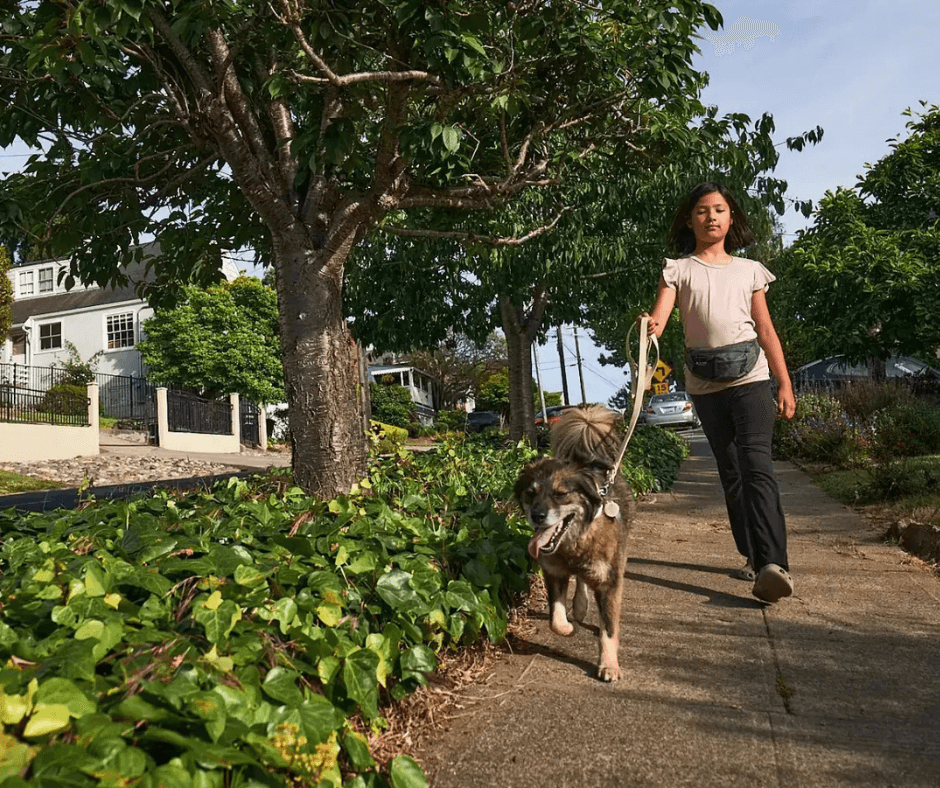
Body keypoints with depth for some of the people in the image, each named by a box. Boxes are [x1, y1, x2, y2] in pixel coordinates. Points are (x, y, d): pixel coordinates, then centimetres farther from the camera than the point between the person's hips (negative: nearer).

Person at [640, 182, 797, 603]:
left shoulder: (749, 270, 12)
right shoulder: (678, 270, 7)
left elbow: (766, 330, 12)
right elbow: (658, 319, -9)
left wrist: (785, 383, 7)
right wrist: (648, 326, -34)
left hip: (750, 379, -1)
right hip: (705, 384, 1)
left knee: (756, 466, -16)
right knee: (730, 472, 9)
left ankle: (773, 564, -22)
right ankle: (754, 557, 20)